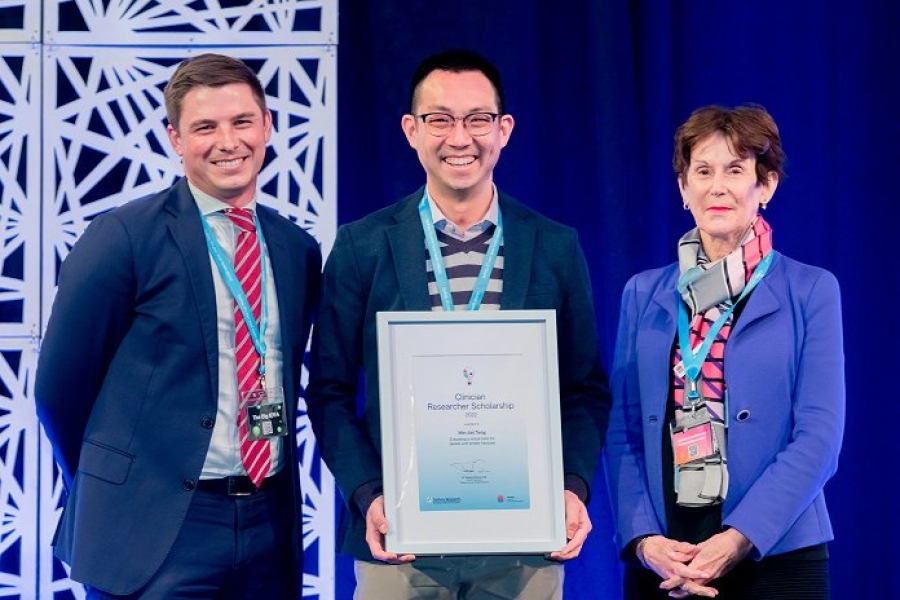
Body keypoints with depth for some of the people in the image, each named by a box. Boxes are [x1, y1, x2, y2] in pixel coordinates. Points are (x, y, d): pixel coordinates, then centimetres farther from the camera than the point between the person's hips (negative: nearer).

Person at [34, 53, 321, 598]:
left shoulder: (300, 250, 9)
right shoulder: (122, 238, -7)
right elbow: (61, 386, -3)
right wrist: (118, 487, 6)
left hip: (271, 527, 5)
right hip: (156, 533, -5)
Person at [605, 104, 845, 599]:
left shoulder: (811, 291, 1)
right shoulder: (644, 294, 9)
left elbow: (819, 435, -6)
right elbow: (623, 432, 5)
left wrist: (739, 539, -15)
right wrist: (643, 539, -10)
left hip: (774, 556, -2)